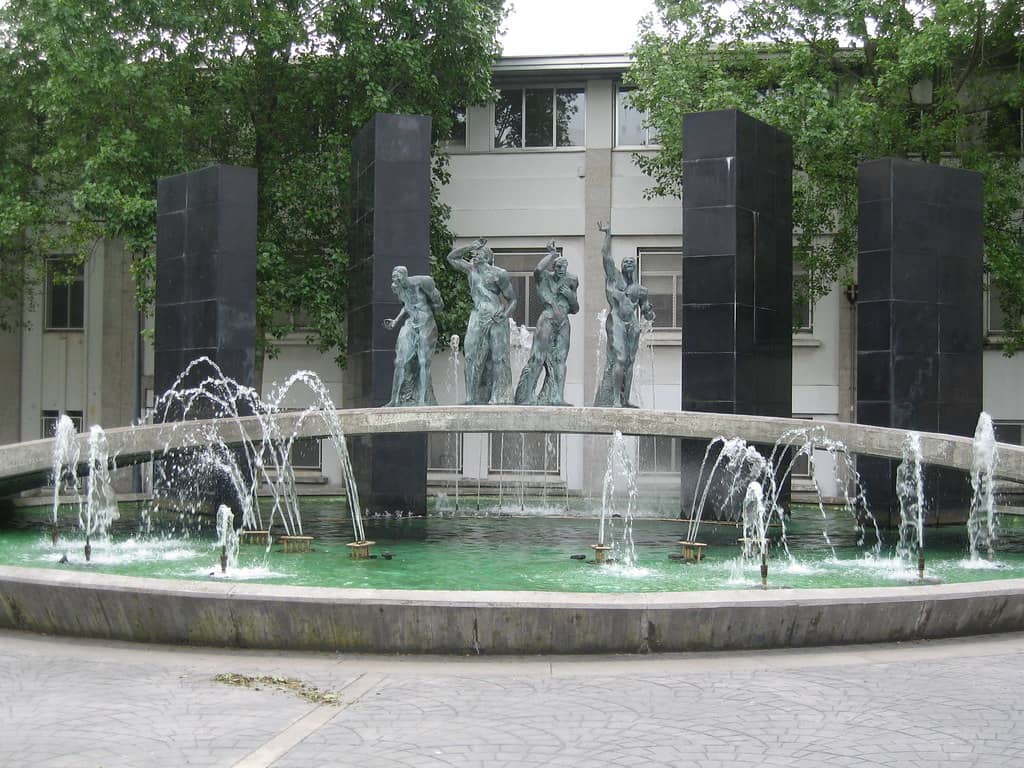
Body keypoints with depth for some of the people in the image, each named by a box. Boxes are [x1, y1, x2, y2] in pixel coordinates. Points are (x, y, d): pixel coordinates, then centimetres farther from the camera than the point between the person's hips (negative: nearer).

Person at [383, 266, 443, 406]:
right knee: (402, 361, -2)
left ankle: (423, 399, -3)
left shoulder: (419, 282, -18)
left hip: (426, 325, -6)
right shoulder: (395, 288, 1)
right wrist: (395, 321, 12)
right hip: (410, 326, 6)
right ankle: (399, 399, 1)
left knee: (423, 362, -7)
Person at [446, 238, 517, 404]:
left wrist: (505, 314, -15)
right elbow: (452, 257, 18)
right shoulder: (470, 269, 12)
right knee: (474, 358, -2)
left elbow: (513, 299, 3)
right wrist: (471, 246, 7)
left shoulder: (498, 274, -1)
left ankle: (499, 398, -3)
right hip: (478, 319, 4)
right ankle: (474, 399, 0)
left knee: (498, 357, -4)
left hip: (496, 319, -4)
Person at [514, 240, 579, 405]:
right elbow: (538, 269, -23)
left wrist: (570, 295, 1)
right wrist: (552, 254, -11)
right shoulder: (545, 278, 3)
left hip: (563, 323, 6)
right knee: (538, 357, -10)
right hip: (547, 320, -6)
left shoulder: (570, 282, 18)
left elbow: (575, 309, 21)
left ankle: (555, 397, 5)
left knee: (559, 360, 3)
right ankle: (526, 396, -9)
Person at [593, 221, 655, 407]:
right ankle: (615, 400, -19)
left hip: (632, 325, 5)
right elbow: (606, 256, 1)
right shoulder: (614, 277, 10)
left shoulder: (640, 289, 18)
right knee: (620, 359, -16)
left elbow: (646, 313, 20)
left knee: (629, 362, 4)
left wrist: (649, 313, -2)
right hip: (616, 321, -5)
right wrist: (608, 234, -3)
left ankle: (625, 400, 6)